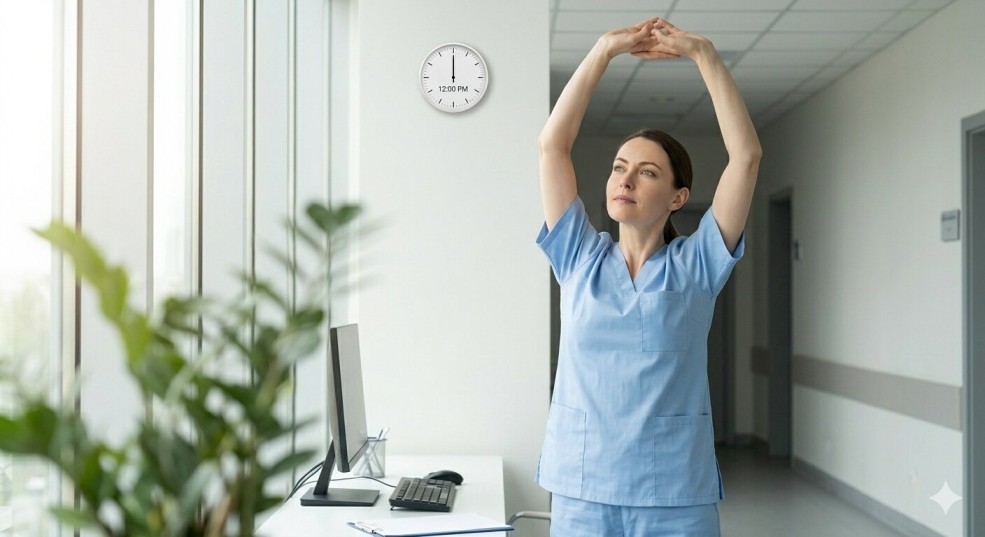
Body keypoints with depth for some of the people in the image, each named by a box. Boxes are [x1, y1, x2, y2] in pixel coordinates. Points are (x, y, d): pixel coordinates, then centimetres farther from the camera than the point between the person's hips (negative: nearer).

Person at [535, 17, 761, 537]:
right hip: (583, 489, 1)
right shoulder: (579, 258, 6)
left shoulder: (696, 264, 2)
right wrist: (606, 49, -1)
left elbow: (747, 154, -5)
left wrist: (702, 52, -6)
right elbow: (552, 143, 1)